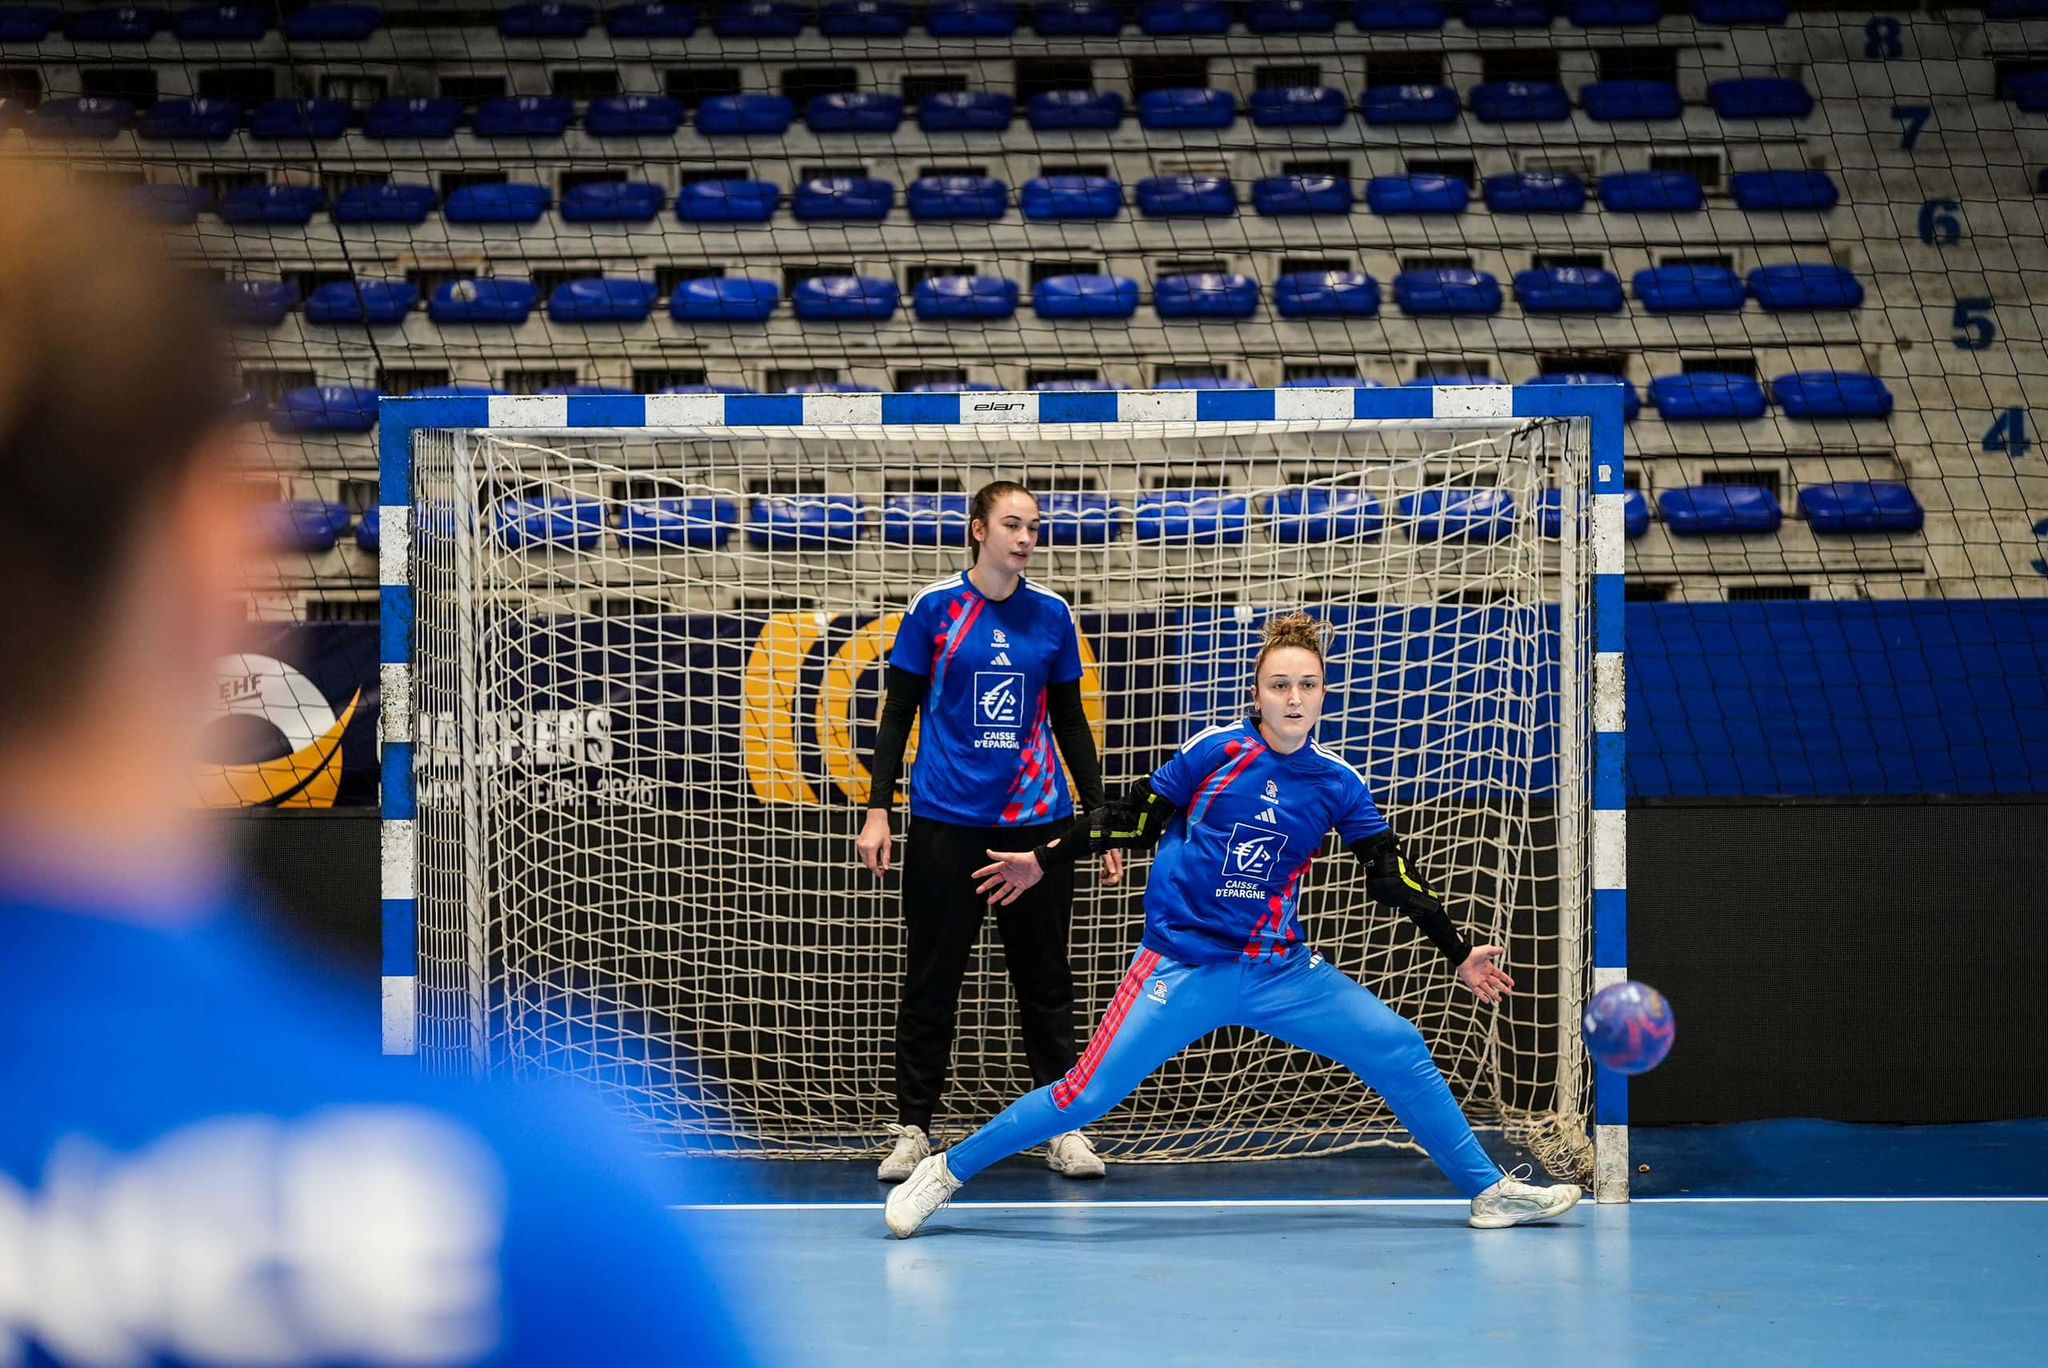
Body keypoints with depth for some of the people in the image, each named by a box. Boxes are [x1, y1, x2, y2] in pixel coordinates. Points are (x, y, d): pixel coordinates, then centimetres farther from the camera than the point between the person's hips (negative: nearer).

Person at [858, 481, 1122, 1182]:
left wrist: (1101, 816, 9)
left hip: (1037, 819, 2)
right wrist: (879, 809, -4)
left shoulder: (1052, 614, 6)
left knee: (1046, 980, 6)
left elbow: (1071, 722, 13)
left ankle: (1064, 1129, 12)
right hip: (946, 823, -2)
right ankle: (913, 1130, 10)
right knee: (931, 978, 2)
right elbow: (898, 713, 2)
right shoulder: (933, 607, -2)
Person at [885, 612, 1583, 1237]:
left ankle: (1488, 1190, 14)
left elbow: (1391, 873, 10)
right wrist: (1044, 859, 11)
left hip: (1281, 971, 4)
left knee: (1401, 1052, -1)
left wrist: (1459, 953, 9)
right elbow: (1137, 817, 5)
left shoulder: (1337, 784, 2)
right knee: (1085, 1096, -13)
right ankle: (947, 1171, 3)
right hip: (1182, 967, -3)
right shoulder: (1215, 750, -6)